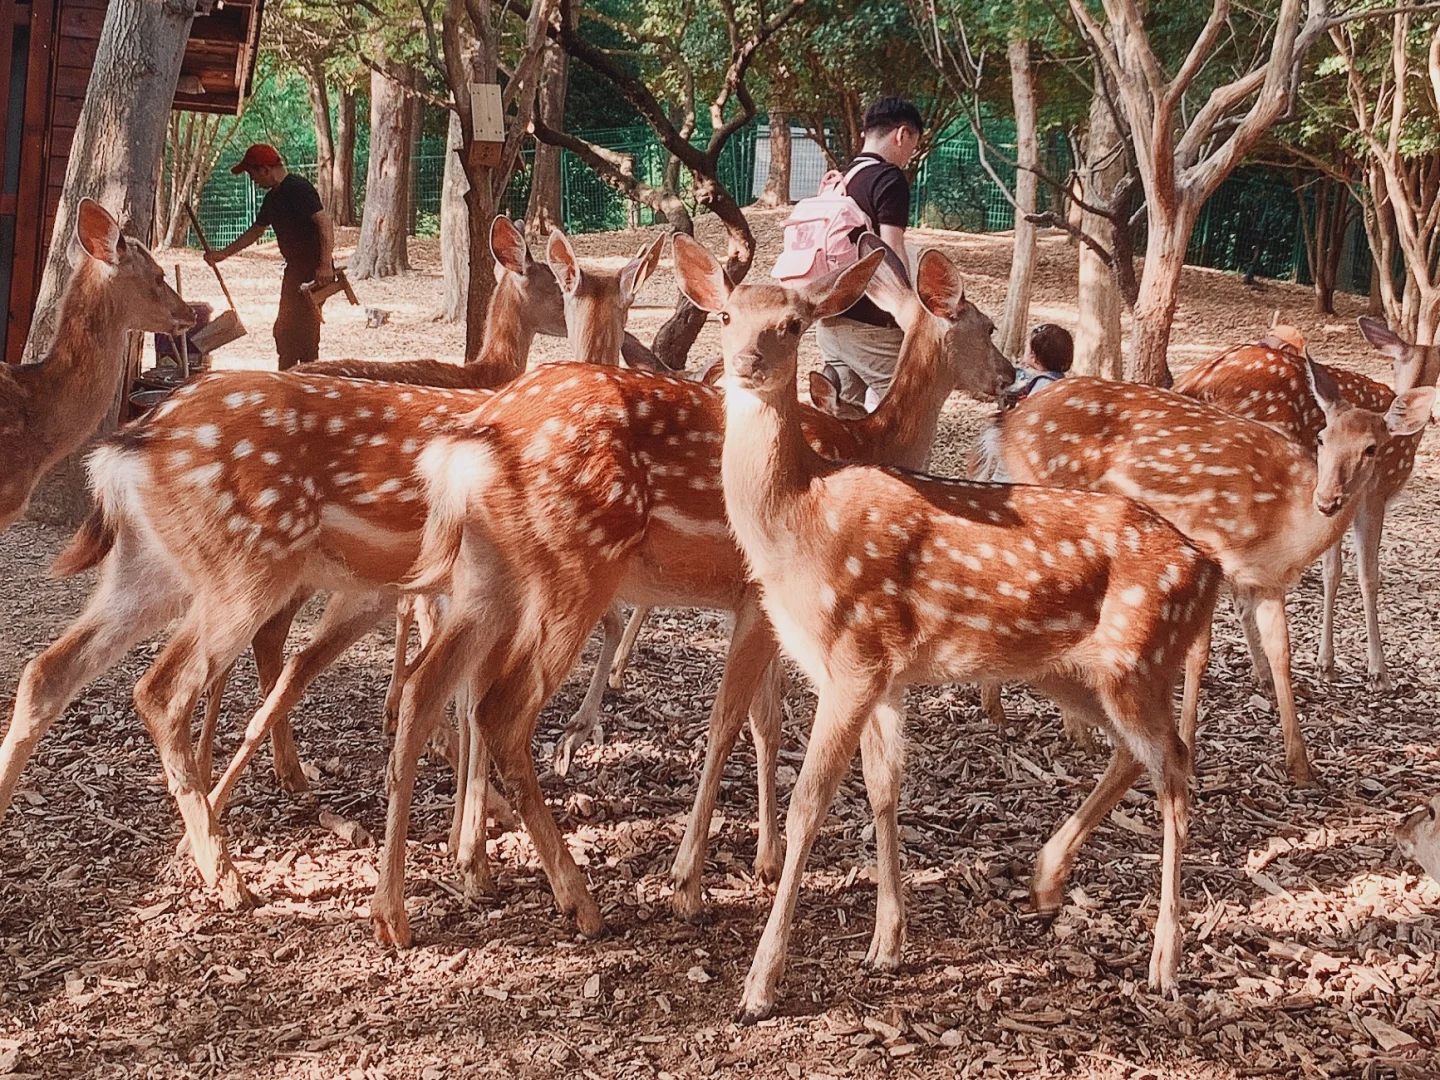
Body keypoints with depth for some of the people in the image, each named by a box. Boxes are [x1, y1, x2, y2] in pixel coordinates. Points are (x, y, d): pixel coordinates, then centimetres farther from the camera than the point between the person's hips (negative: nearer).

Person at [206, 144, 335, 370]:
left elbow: (325, 223, -24)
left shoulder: (298, 189, -15)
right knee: (284, 330, 13)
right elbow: (256, 231, 29)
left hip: (314, 273, -10)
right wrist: (224, 253, 28)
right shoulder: (273, 197, 16)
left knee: (303, 331, -11)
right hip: (295, 270, 10)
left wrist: (326, 265, -32)